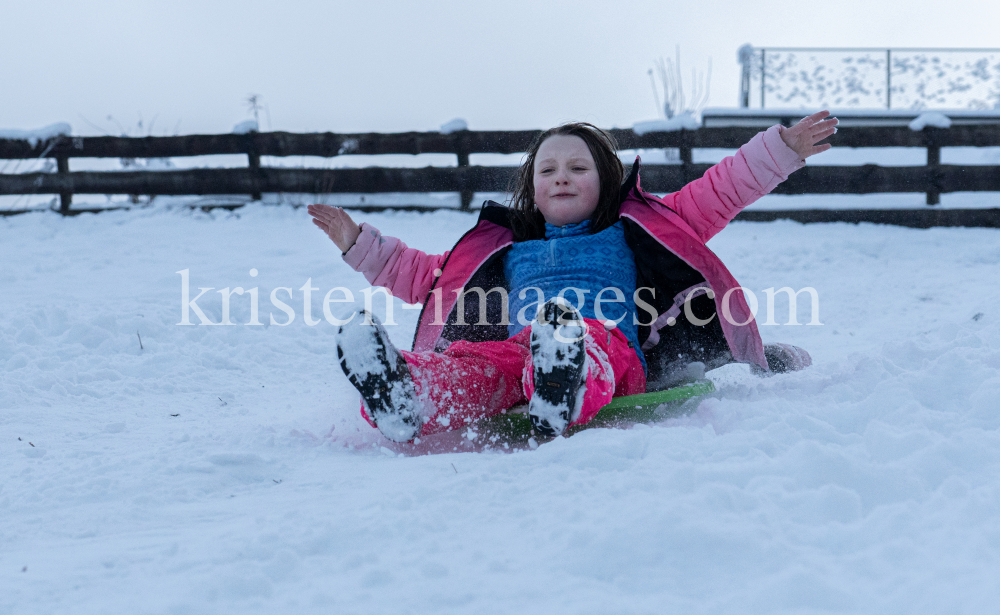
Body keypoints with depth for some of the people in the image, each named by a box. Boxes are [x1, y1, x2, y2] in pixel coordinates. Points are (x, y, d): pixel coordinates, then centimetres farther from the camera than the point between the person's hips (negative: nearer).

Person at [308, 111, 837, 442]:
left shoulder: (633, 229, 31)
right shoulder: (501, 249, 37)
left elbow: (718, 195, 26)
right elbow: (427, 275, 43)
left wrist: (782, 149, 17)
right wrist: (361, 245, 37)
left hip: (611, 346, -2)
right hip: (514, 348, 2)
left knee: (580, 340, -41)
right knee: (466, 362, -35)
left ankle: (564, 401, -77)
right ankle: (402, 400, -68)